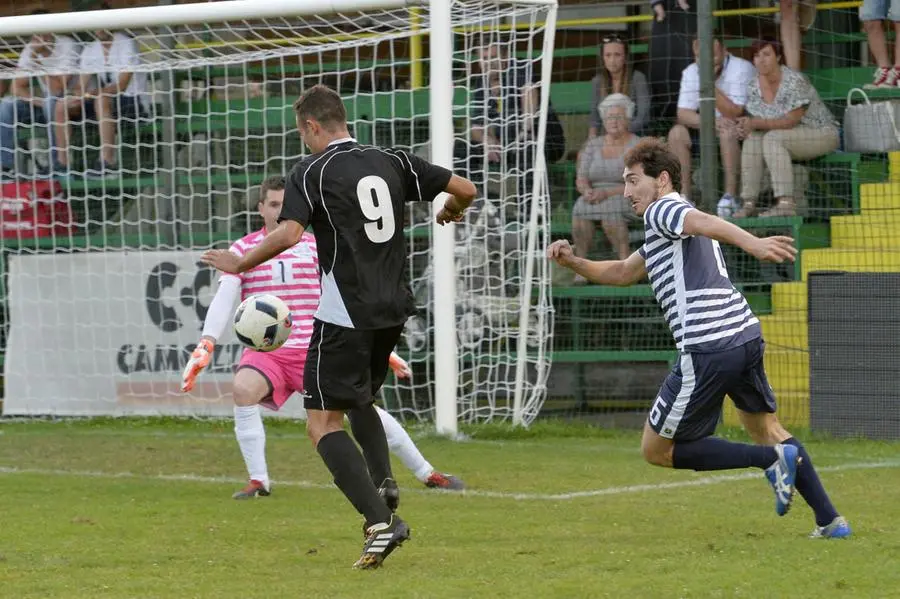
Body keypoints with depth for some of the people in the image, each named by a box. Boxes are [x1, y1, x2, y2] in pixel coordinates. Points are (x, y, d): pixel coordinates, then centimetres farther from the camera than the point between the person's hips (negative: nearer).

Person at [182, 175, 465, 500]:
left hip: (315, 350, 1)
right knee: (243, 388, -32)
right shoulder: (243, 250, 4)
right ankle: (258, 481, -22)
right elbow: (223, 300, -6)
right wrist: (206, 345, -22)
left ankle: (426, 473, 8)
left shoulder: (316, 247, 7)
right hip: (264, 351, -1)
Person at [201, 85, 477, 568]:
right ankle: (383, 484, 6)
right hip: (394, 309, 7)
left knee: (322, 423, -2)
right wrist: (451, 212, 34)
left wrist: (240, 263, -6)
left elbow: (288, 233, -20)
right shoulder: (392, 162, 9)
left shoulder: (311, 171, -6)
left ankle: (379, 523, -17)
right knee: (361, 400, 30)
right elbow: (465, 189, 11)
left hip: (346, 314, -7)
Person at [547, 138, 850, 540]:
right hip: (746, 335, 10)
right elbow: (622, 273, 37)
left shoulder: (661, 211, -3)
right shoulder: (665, 231, 27)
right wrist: (572, 262, 21)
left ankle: (770, 459, -8)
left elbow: (707, 223, -24)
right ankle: (829, 520, 21)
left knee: (656, 449, 1)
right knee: (765, 428, 27)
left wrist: (752, 243, -43)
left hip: (708, 348, -10)